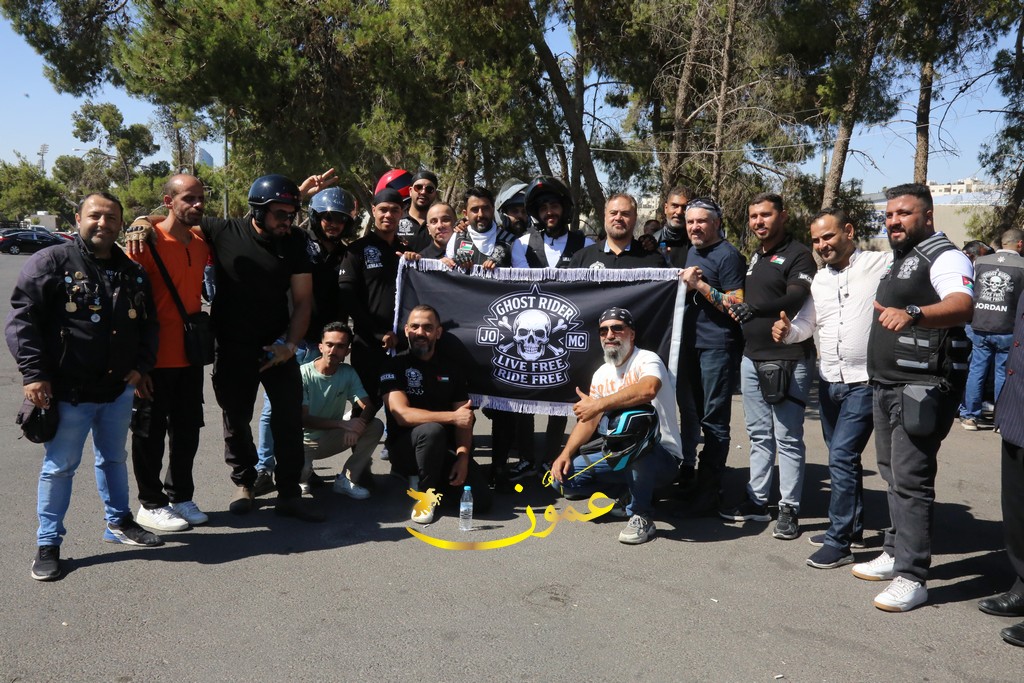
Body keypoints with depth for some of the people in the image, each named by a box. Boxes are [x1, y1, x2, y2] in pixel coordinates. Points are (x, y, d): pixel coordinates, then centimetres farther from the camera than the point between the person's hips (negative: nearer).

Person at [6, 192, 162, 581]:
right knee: (59, 466, 5)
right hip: (68, 389, -5)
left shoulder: (133, 272, 9)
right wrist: (34, 374, -16)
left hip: (119, 389, 5)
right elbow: (21, 321, -11)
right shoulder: (51, 263, -8)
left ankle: (118, 523, 35)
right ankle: (48, 543, 19)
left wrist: (141, 365, 4)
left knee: (114, 459, 19)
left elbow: (148, 324, 16)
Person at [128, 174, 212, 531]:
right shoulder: (147, 242, -13)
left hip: (190, 357, 6)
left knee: (187, 430, 15)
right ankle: (150, 504, 21)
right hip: (155, 360, -6)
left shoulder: (201, 242, 5)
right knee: (150, 432, 7)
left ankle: (181, 496, 30)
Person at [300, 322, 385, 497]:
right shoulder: (303, 374, -19)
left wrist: (360, 423, -37)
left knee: (376, 426, -18)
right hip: (305, 441, -4)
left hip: (330, 439, 4)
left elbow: (369, 407, -13)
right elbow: (302, 419, -23)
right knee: (300, 470, -36)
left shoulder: (348, 373, -7)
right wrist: (342, 423, -32)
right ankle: (303, 475, 4)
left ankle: (346, 480, -7)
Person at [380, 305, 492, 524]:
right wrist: (452, 417, -28)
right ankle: (424, 494, -12)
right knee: (432, 430, -38)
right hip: (406, 448, -4)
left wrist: (463, 456, -15)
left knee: (481, 501, -14)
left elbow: (464, 420, 2)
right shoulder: (394, 366, -7)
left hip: (446, 449, 4)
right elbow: (402, 414, -21)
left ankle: (432, 479, 13)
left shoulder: (451, 368, 6)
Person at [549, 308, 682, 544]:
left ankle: (641, 516, -19)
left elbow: (648, 389, -36)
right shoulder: (601, 374, 11)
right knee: (561, 475, -7)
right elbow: (589, 421, 11)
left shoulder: (647, 360, -11)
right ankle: (627, 490, 14)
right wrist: (566, 453, -5)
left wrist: (598, 404, -31)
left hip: (662, 457, -7)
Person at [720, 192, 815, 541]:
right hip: (752, 358, 8)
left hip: (788, 359, -8)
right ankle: (757, 500, 21)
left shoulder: (798, 255, -8)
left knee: (787, 438, -2)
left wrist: (753, 308, -34)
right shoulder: (755, 257, 18)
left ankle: (789, 509, 6)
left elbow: (795, 299, -23)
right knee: (759, 435, 13)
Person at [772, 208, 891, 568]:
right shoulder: (820, 279, 13)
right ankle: (852, 527, 33)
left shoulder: (881, 264, -7)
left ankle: (840, 542, 0)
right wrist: (787, 330, -6)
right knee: (844, 457, 17)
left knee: (841, 456, -11)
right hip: (829, 382, 7)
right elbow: (805, 325, 16)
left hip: (865, 382, -7)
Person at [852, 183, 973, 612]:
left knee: (910, 481, -8)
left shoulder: (944, 256, -12)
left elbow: (961, 305, -32)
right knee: (893, 475, 15)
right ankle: (896, 553, 27)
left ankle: (911, 578, -2)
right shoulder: (898, 261, 19)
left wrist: (912, 314, -48)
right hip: (887, 386, 10)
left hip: (921, 389, -9)